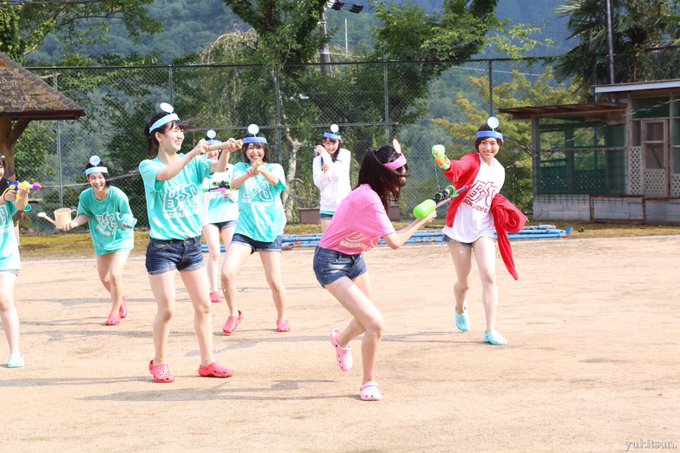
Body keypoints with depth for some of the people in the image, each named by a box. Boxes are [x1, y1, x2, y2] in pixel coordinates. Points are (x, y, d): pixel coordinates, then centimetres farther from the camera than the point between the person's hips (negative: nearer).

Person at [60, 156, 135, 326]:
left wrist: (127, 222, -41)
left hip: (121, 238, -5)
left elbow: (127, 216, -19)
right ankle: (121, 299, 47)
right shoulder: (86, 196, -19)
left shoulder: (117, 195, -28)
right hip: (101, 241, 5)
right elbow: (85, 215, -4)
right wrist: (74, 223, -22)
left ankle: (115, 311, 4)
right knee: (104, 279, 16)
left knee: (115, 275, -18)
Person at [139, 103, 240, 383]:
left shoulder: (192, 163, 6)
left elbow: (218, 169, -11)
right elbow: (165, 174, -28)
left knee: (203, 306, 6)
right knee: (166, 310, -4)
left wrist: (226, 151, -32)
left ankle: (207, 362, 16)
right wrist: (192, 153, -39)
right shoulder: (148, 166, -6)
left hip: (191, 244, 5)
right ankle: (159, 363, 14)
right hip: (162, 246, -5)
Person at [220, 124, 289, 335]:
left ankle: (282, 318, 22)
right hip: (245, 229, 1)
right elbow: (234, 184, -17)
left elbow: (275, 181, -23)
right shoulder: (241, 167, 4)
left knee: (274, 281, -3)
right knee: (227, 273, -14)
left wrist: (262, 170, -46)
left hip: (270, 230, -1)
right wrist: (247, 175, -41)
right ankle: (234, 314, 9)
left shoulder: (275, 168, 1)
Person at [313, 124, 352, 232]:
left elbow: (337, 173, -14)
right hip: (327, 206, 2)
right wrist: (324, 172, -20)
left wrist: (325, 154, -12)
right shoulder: (318, 160, 5)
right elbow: (318, 183, 0)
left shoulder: (345, 154, 0)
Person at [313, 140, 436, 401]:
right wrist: (421, 222, -11)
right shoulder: (369, 199, -28)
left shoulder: (369, 191, -3)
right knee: (375, 324, -19)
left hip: (354, 259, 10)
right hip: (331, 263, -10)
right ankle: (368, 383, -1)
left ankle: (341, 340, 59)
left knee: (368, 320, 26)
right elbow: (395, 242, -26)